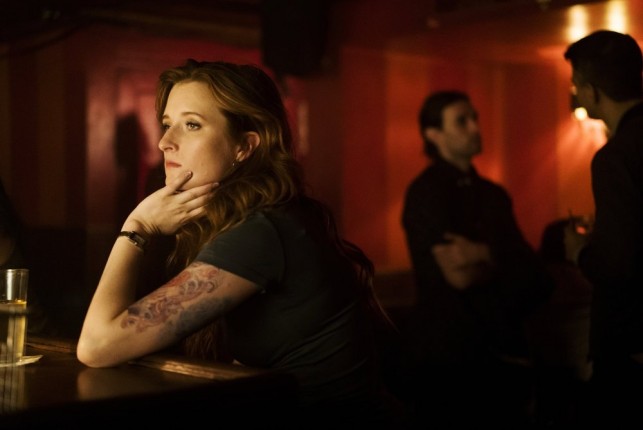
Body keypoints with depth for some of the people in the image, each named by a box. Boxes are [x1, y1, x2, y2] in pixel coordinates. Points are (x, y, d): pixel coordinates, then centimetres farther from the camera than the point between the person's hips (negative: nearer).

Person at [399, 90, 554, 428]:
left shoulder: (494, 195, 11)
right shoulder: (426, 191, -9)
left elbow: (535, 274, 2)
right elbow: (459, 276, -17)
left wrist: (485, 255, -14)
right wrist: (504, 260, -1)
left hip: (504, 348, 6)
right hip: (448, 352, -6)